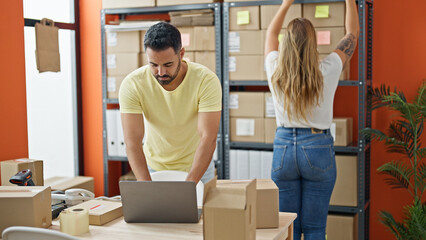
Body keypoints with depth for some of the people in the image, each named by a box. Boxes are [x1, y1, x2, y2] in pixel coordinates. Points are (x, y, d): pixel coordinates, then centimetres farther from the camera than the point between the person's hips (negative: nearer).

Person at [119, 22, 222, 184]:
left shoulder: (207, 80, -22)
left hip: (197, 167, -1)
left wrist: (188, 185, -36)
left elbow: (208, 138, -26)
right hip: (153, 168, 1)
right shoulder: (132, 84, -20)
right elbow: (132, 142, -23)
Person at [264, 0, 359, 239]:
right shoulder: (326, 73, -11)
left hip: (284, 147, 2)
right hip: (318, 149, -2)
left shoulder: (276, 73, -6)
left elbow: (271, 33, 15)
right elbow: (353, 32, 5)